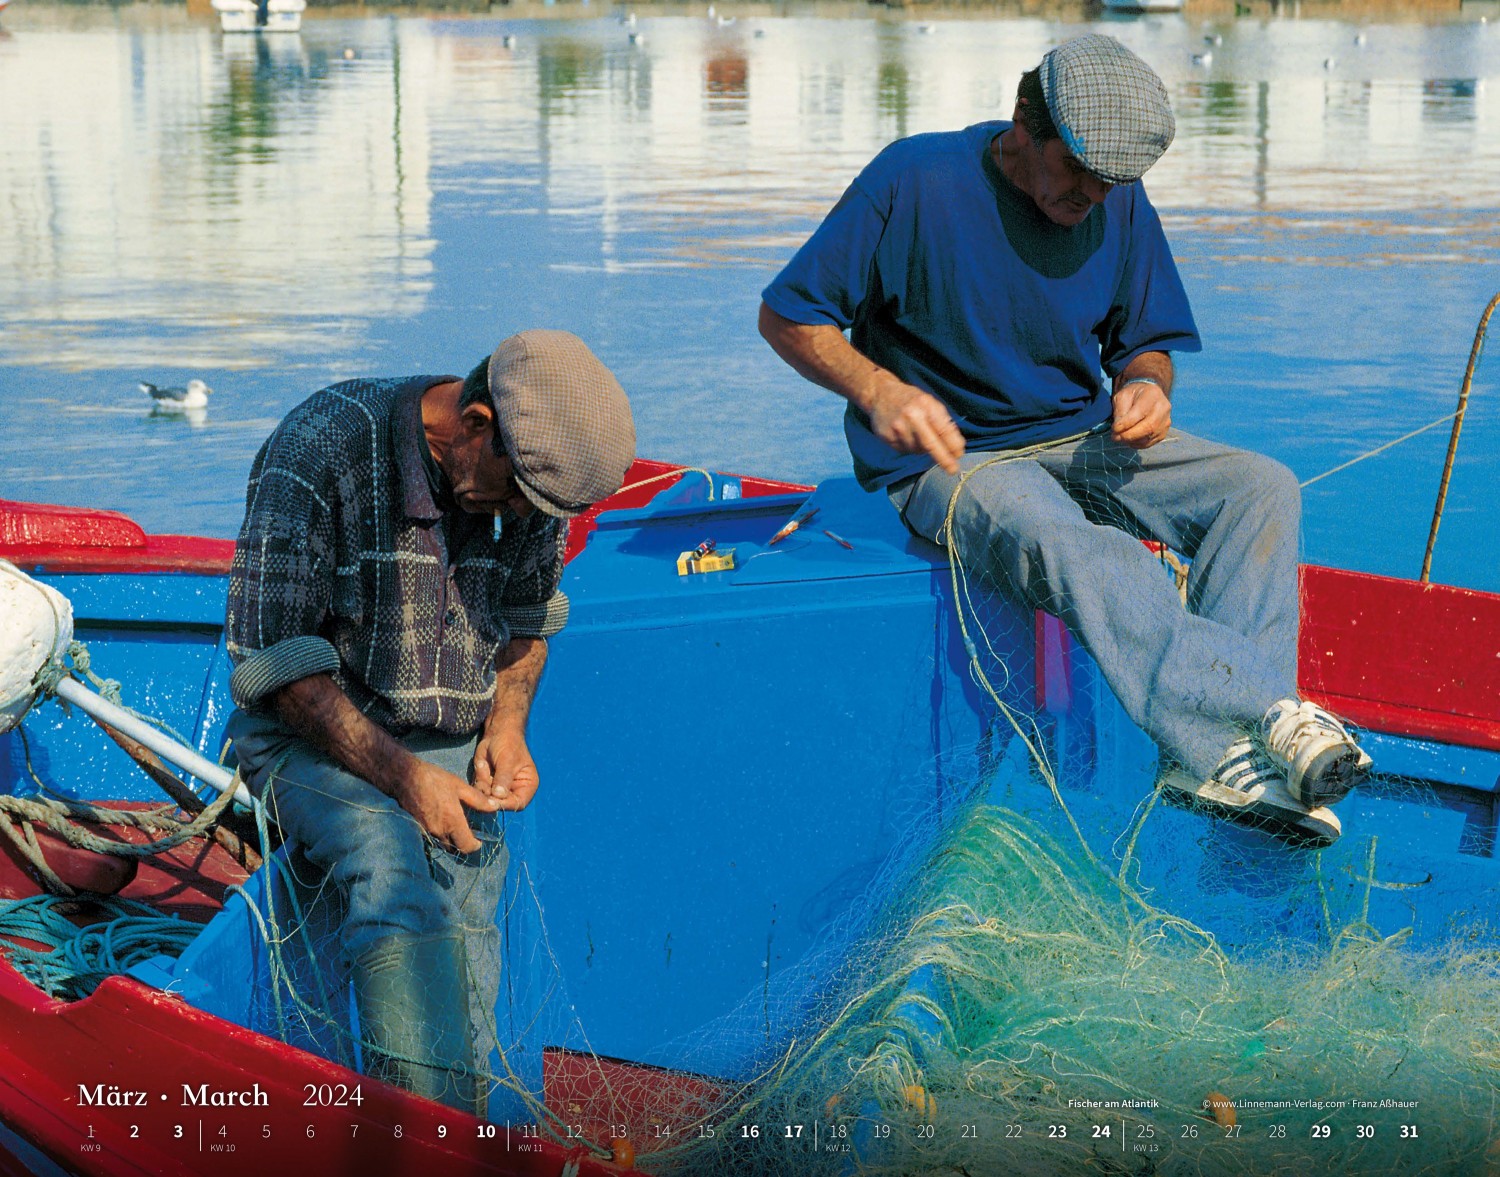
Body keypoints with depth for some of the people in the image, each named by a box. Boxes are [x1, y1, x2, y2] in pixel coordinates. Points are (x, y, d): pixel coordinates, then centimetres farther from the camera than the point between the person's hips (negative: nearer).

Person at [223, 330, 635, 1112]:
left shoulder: (530, 483, 1)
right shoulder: (323, 447, -17)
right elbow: (271, 659, -17)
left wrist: (506, 724, 1)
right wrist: (396, 773, -23)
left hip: (452, 753, 7)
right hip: (316, 743, -7)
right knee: (390, 857, -35)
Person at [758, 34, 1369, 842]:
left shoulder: (1121, 207, 3)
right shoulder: (916, 181, -12)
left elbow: (1144, 344, 14)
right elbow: (786, 316, -7)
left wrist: (1145, 385, -11)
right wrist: (879, 391, -24)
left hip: (1083, 442, 6)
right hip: (950, 461, -6)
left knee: (1262, 487, -18)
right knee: (1060, 541, -39)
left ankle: (1220, 754, -34)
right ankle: (1273, 711, -46)